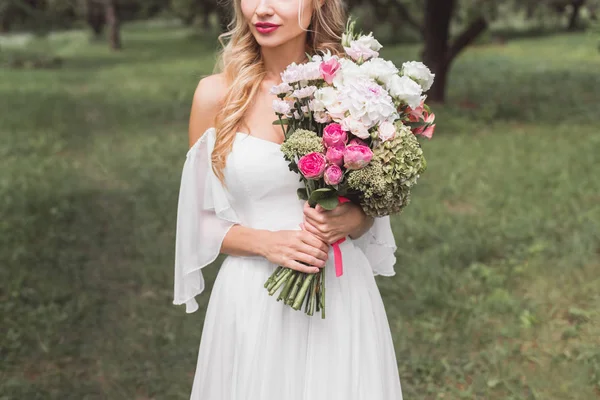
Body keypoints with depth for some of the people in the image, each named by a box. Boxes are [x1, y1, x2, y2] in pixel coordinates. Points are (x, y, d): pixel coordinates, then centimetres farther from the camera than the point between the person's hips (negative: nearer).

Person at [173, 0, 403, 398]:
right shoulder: (216, 94, -5)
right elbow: (201, 221, 1)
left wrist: (353, 219, -13)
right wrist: (265, 242, -16)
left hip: (342, 293, 1)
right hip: (252, 299, -1)